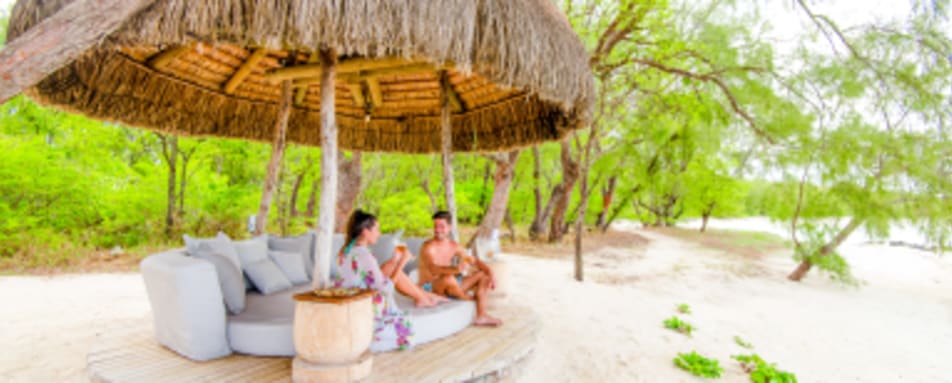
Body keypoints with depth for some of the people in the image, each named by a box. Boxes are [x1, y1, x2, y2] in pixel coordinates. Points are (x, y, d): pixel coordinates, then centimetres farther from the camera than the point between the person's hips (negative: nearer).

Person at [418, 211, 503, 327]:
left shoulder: (454, 246, 3)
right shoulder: (428, 247, -18)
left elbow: (474, 261, 8)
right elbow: (434, 270, -35)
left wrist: (490, 273, -9)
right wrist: (456, 269, -53)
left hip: (448, 288, 7)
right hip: (430, 288, -7)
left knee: (483, 275, 3)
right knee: (449, 278, -39)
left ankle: (481, 316, -6)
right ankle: (469, 299, -10)